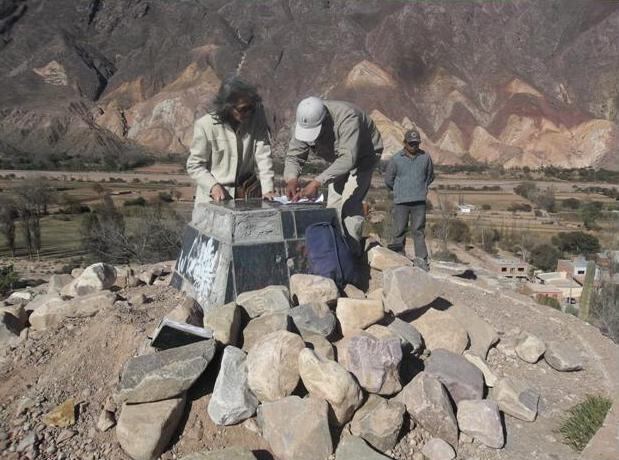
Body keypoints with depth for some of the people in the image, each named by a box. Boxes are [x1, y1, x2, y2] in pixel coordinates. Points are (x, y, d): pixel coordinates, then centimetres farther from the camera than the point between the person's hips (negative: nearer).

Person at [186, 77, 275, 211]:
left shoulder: (256, 117, -5)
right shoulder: (205, 125, -14)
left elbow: (263, 155, -9)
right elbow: (195, 165, -7)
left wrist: (267, 189, -19)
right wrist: (213, 186, -22)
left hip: (248, 192, 2)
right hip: (214, 195, -2)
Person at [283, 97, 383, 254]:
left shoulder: (347, 118, -41)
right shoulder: (304, 122, -22)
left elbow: (348, 158, -49)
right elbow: (294, 156, -18)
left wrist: (317, 182, -57)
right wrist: (291, 179, -39)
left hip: (362, 156, -6)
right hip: (338, 160, 6)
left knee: (350, 203, -19)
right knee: (333, 203, 3)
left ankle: (352, 252, -13)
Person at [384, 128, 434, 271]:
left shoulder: (425, 157, 4)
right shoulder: (396, 159, -1)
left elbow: (430, 176, 20)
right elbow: (388, 179, 9)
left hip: (419, 201, 1)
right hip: (400, 201, -1)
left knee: (419, 230, 2)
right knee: (399, 231, 1)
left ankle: (421, 259, 6)